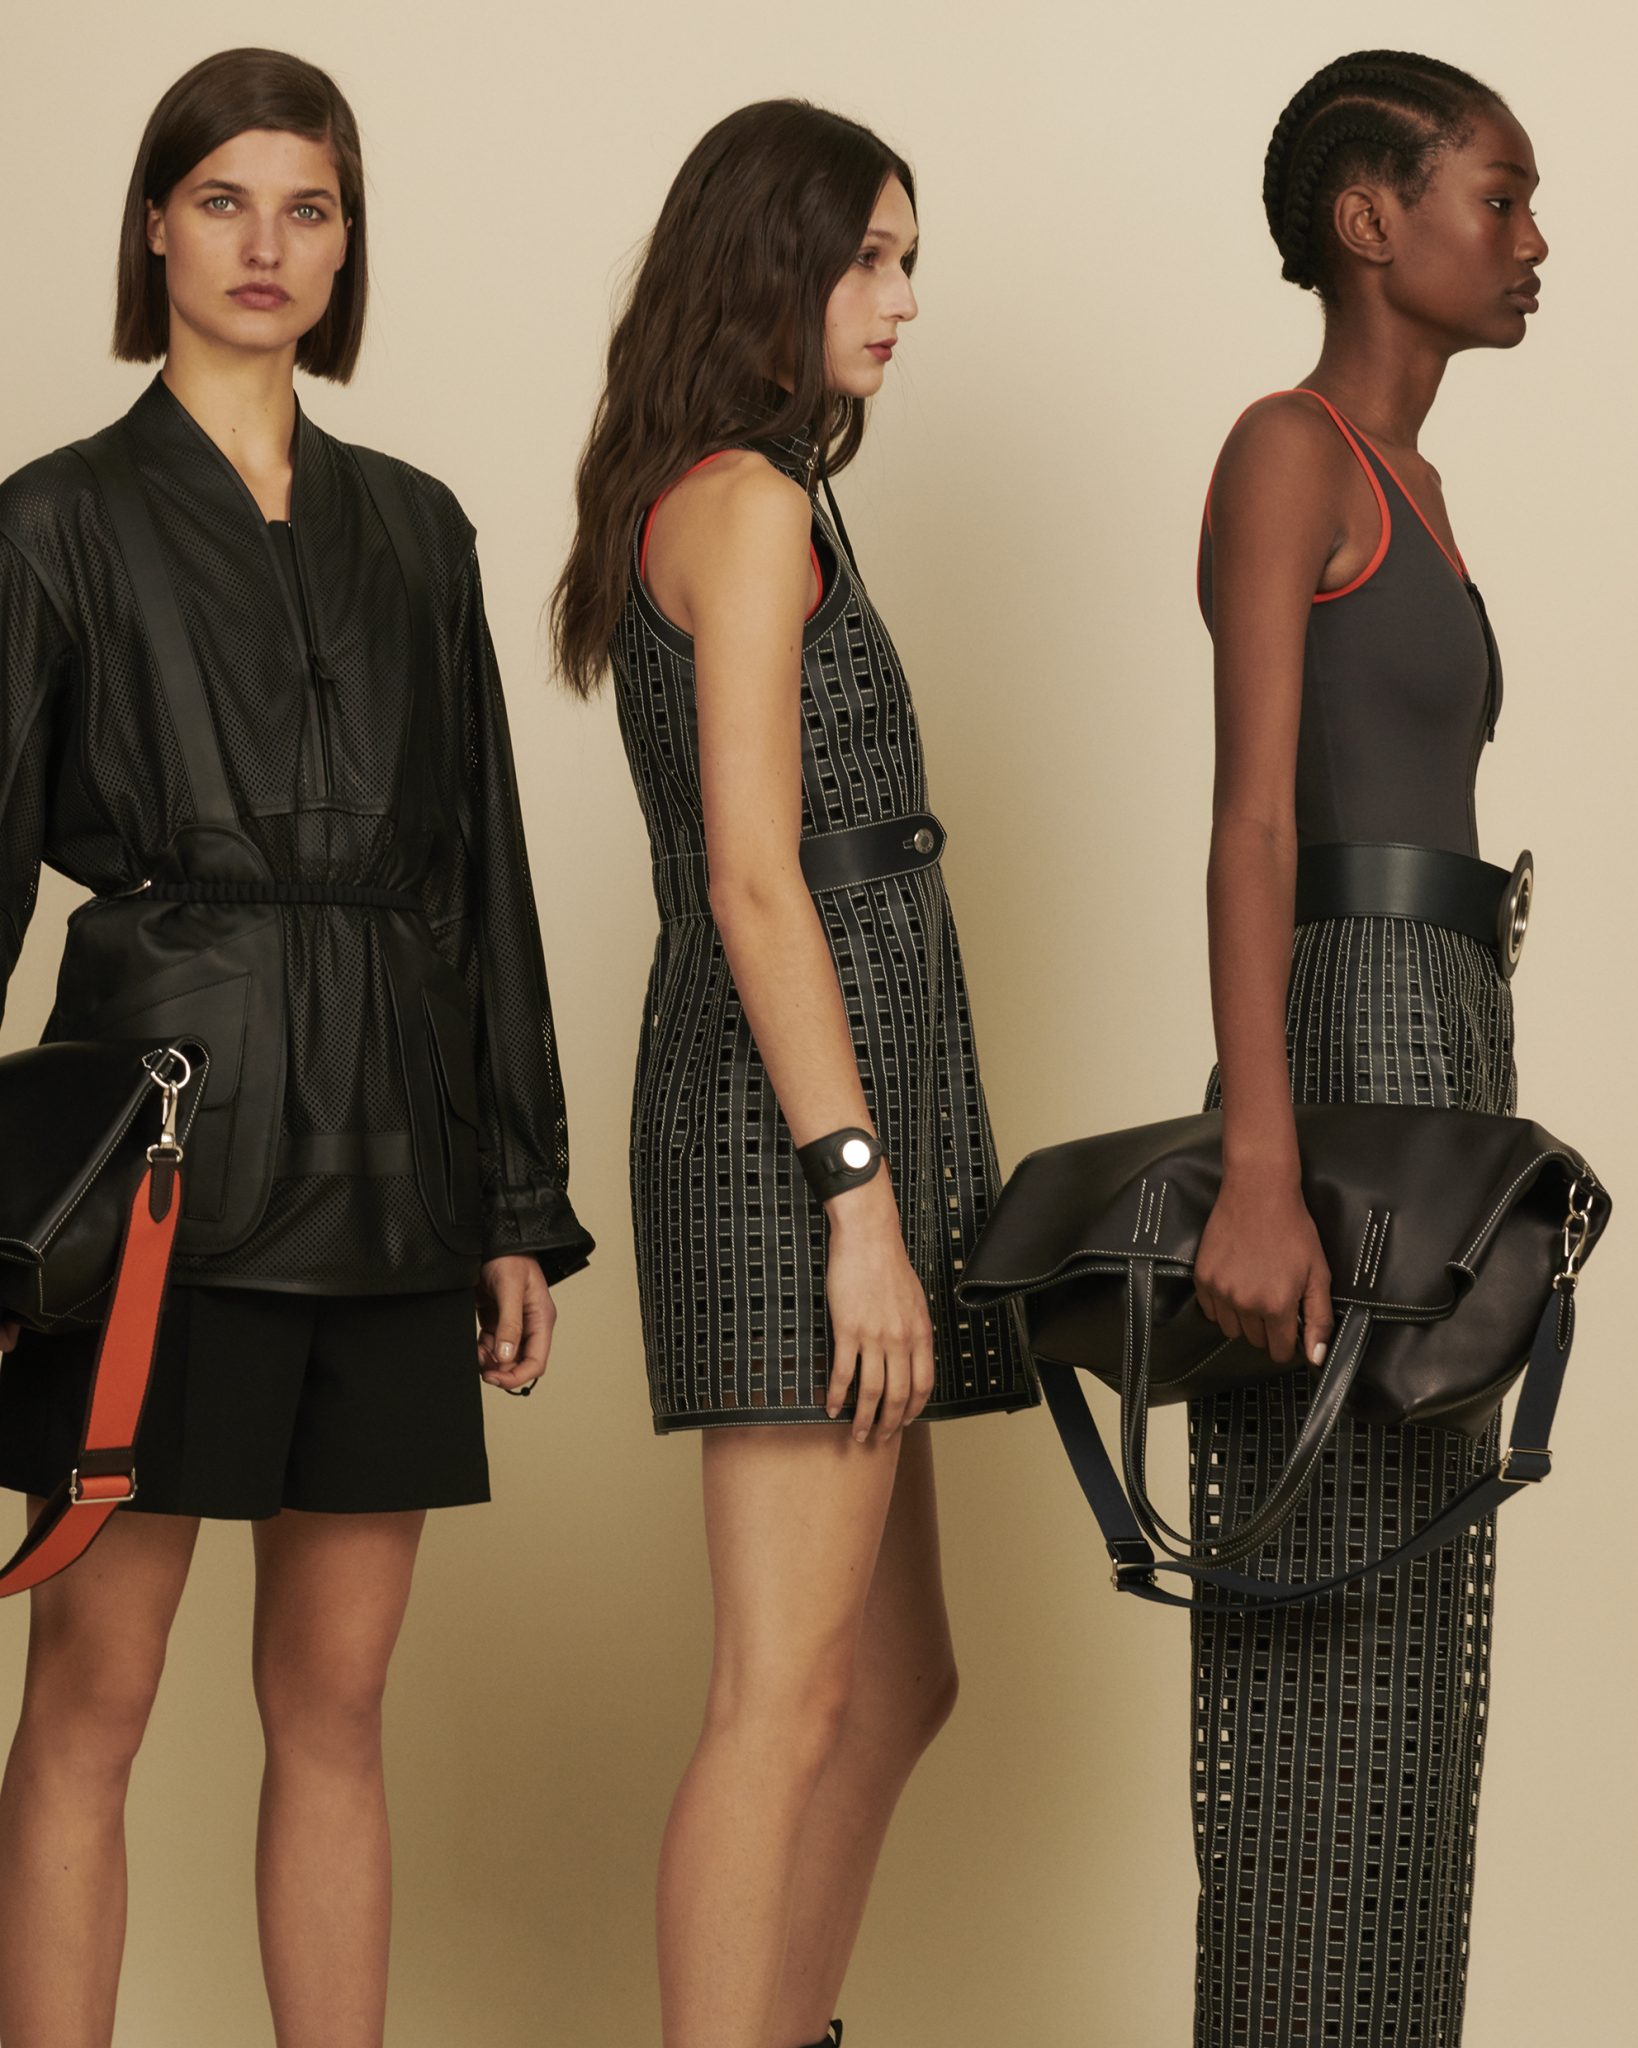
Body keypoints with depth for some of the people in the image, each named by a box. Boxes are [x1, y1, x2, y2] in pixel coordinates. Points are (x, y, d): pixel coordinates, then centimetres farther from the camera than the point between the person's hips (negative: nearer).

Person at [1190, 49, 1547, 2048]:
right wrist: (1257, 1185, -28)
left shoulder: (1401, 490, 20)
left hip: (1420, 1085, 10)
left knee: (1386, 1651, 10)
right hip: (1349, 1084, -10)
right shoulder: (1283, 452, -10)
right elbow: (1247, 824, -20)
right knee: (1326, 1664, -6)